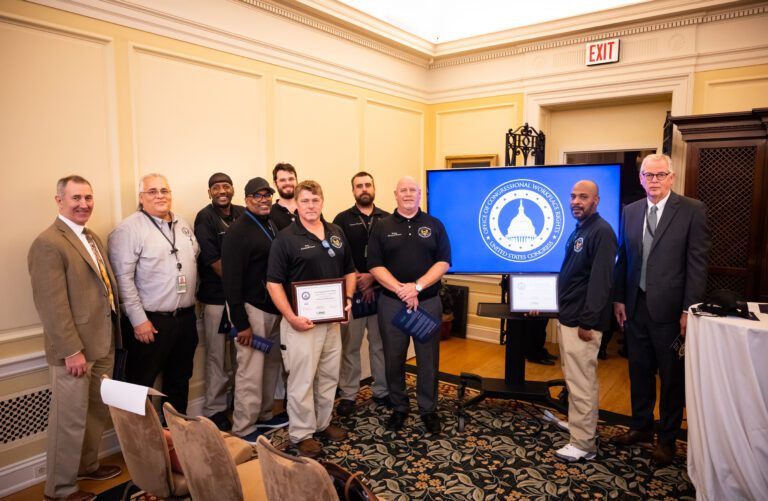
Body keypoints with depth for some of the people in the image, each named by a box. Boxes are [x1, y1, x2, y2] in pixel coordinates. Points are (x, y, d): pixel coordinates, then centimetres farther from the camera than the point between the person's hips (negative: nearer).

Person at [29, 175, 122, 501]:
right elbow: (52, 305, -20)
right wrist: (72, 350, -21)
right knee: (70, 420, 5)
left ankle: (88, 465, 40)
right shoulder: (48, 243, -16)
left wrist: (113, 334, 13)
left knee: (97, 412, 21)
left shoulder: (91, 238, 13)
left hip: (103, 344, 9)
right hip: (74, 349, -8)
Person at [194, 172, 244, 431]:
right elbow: (214, 261, -12)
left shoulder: (243, 214, 5)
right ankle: (214, 409, 19)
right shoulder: (205, 218, -9)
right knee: (217, 355, 5)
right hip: (217, 296, -5)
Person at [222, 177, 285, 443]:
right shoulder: (238, 231, -12)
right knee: (250, 370, -1)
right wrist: (241, 323, -17)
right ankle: (243, 429, 13)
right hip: (252, 308, -7)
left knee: (272, 364, 15)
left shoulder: (272, 225, 12)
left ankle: (264, 414, 32)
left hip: (275, 308, 8)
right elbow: (232, 280, -15)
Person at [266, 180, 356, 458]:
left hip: (332, 318, 6)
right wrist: (291, 317, -19)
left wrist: (348, 298, -1)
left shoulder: (337, 233, 8)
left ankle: (323, 422, 35)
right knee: (302, 379, 2)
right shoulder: (286, 238, -8)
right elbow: (274, 283, -12)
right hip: (301, 321, -5)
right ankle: (302, 433, 19)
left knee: (330, 375, 17)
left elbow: (349, 271, 16)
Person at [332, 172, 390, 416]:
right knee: (350, 346, 4)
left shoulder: (387, 219, 6)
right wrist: (358, 280, -11)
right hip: (351, 292, -1)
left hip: (381, 291, 2)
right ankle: (348, 394, 16)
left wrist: (373, 277, -11)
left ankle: (381, 391, 24)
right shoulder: (343, 219, 3)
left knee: (380, 344, 11)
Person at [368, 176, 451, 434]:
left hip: (428, 301, 0)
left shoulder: (434, 225, 4)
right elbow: (375, 266, -3)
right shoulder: (382, 227, 4)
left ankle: (429, 410, 23)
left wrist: (417, 286, -16)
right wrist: (400, 290, -16)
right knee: (394, 358, 9)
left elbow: (443, 262, -4)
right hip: (391, 302, 0)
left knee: (428, 359, 7)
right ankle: (399, 408, 26)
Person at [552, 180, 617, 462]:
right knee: (578, 379, 19)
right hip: (568, 317, 10)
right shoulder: (579, 231, 16)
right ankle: (581, 424, 33)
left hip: (582, 321, -10)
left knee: (581, 383, -3)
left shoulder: (601, 232, -14)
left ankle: (583, 444, 8)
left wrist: (588, 323, -22)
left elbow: (600, 281, -21)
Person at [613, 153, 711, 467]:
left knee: (672, 377, 10)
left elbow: (698, 263, -9)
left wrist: (689, 309, -13)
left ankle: (667, 439, 27)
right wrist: (619, 299, 6)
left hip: (670, 309, -4)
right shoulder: (630, 212, 7)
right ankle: (641, 427, 36)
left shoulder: (692, 210, -6)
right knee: (639, 371, 17)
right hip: (636, 306, 4)